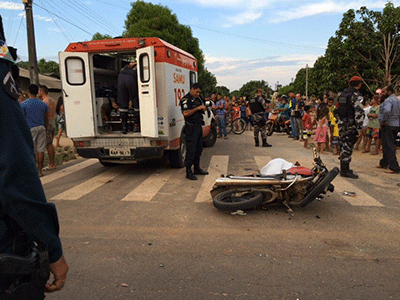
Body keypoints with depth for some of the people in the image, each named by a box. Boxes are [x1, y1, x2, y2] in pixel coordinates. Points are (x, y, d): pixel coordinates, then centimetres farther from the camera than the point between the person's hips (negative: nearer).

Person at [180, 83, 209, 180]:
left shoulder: (198, 98, 17)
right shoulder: (185, 99, -10)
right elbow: (186, 113, -23)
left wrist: (204, 108, 8)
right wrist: (197, 108, -22)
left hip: (199, 126, 9)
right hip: (191, 127, -9)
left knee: (199, 148, 14)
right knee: (191, 150, -7)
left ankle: (197, 169, 25)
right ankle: (188, 171, -1)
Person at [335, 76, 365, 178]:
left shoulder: (342, 94, 13)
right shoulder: (356, 96, -11)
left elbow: (337, 110, 18)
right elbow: (359, 113, -17)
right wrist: (359, 128, -14)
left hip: (341, 124, 8)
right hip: (350, 126, -8)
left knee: (343, 146, 15)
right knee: (347, 147, -4)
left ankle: (343, 168, 25)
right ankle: (345, 171, 0)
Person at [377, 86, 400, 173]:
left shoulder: (388, 100, -14)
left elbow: (387, 111, -34)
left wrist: (383, 121, -21)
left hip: (388, 126, -10)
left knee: (389, 147, -8)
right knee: (386, 146, 18)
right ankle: (383, 163, 29)